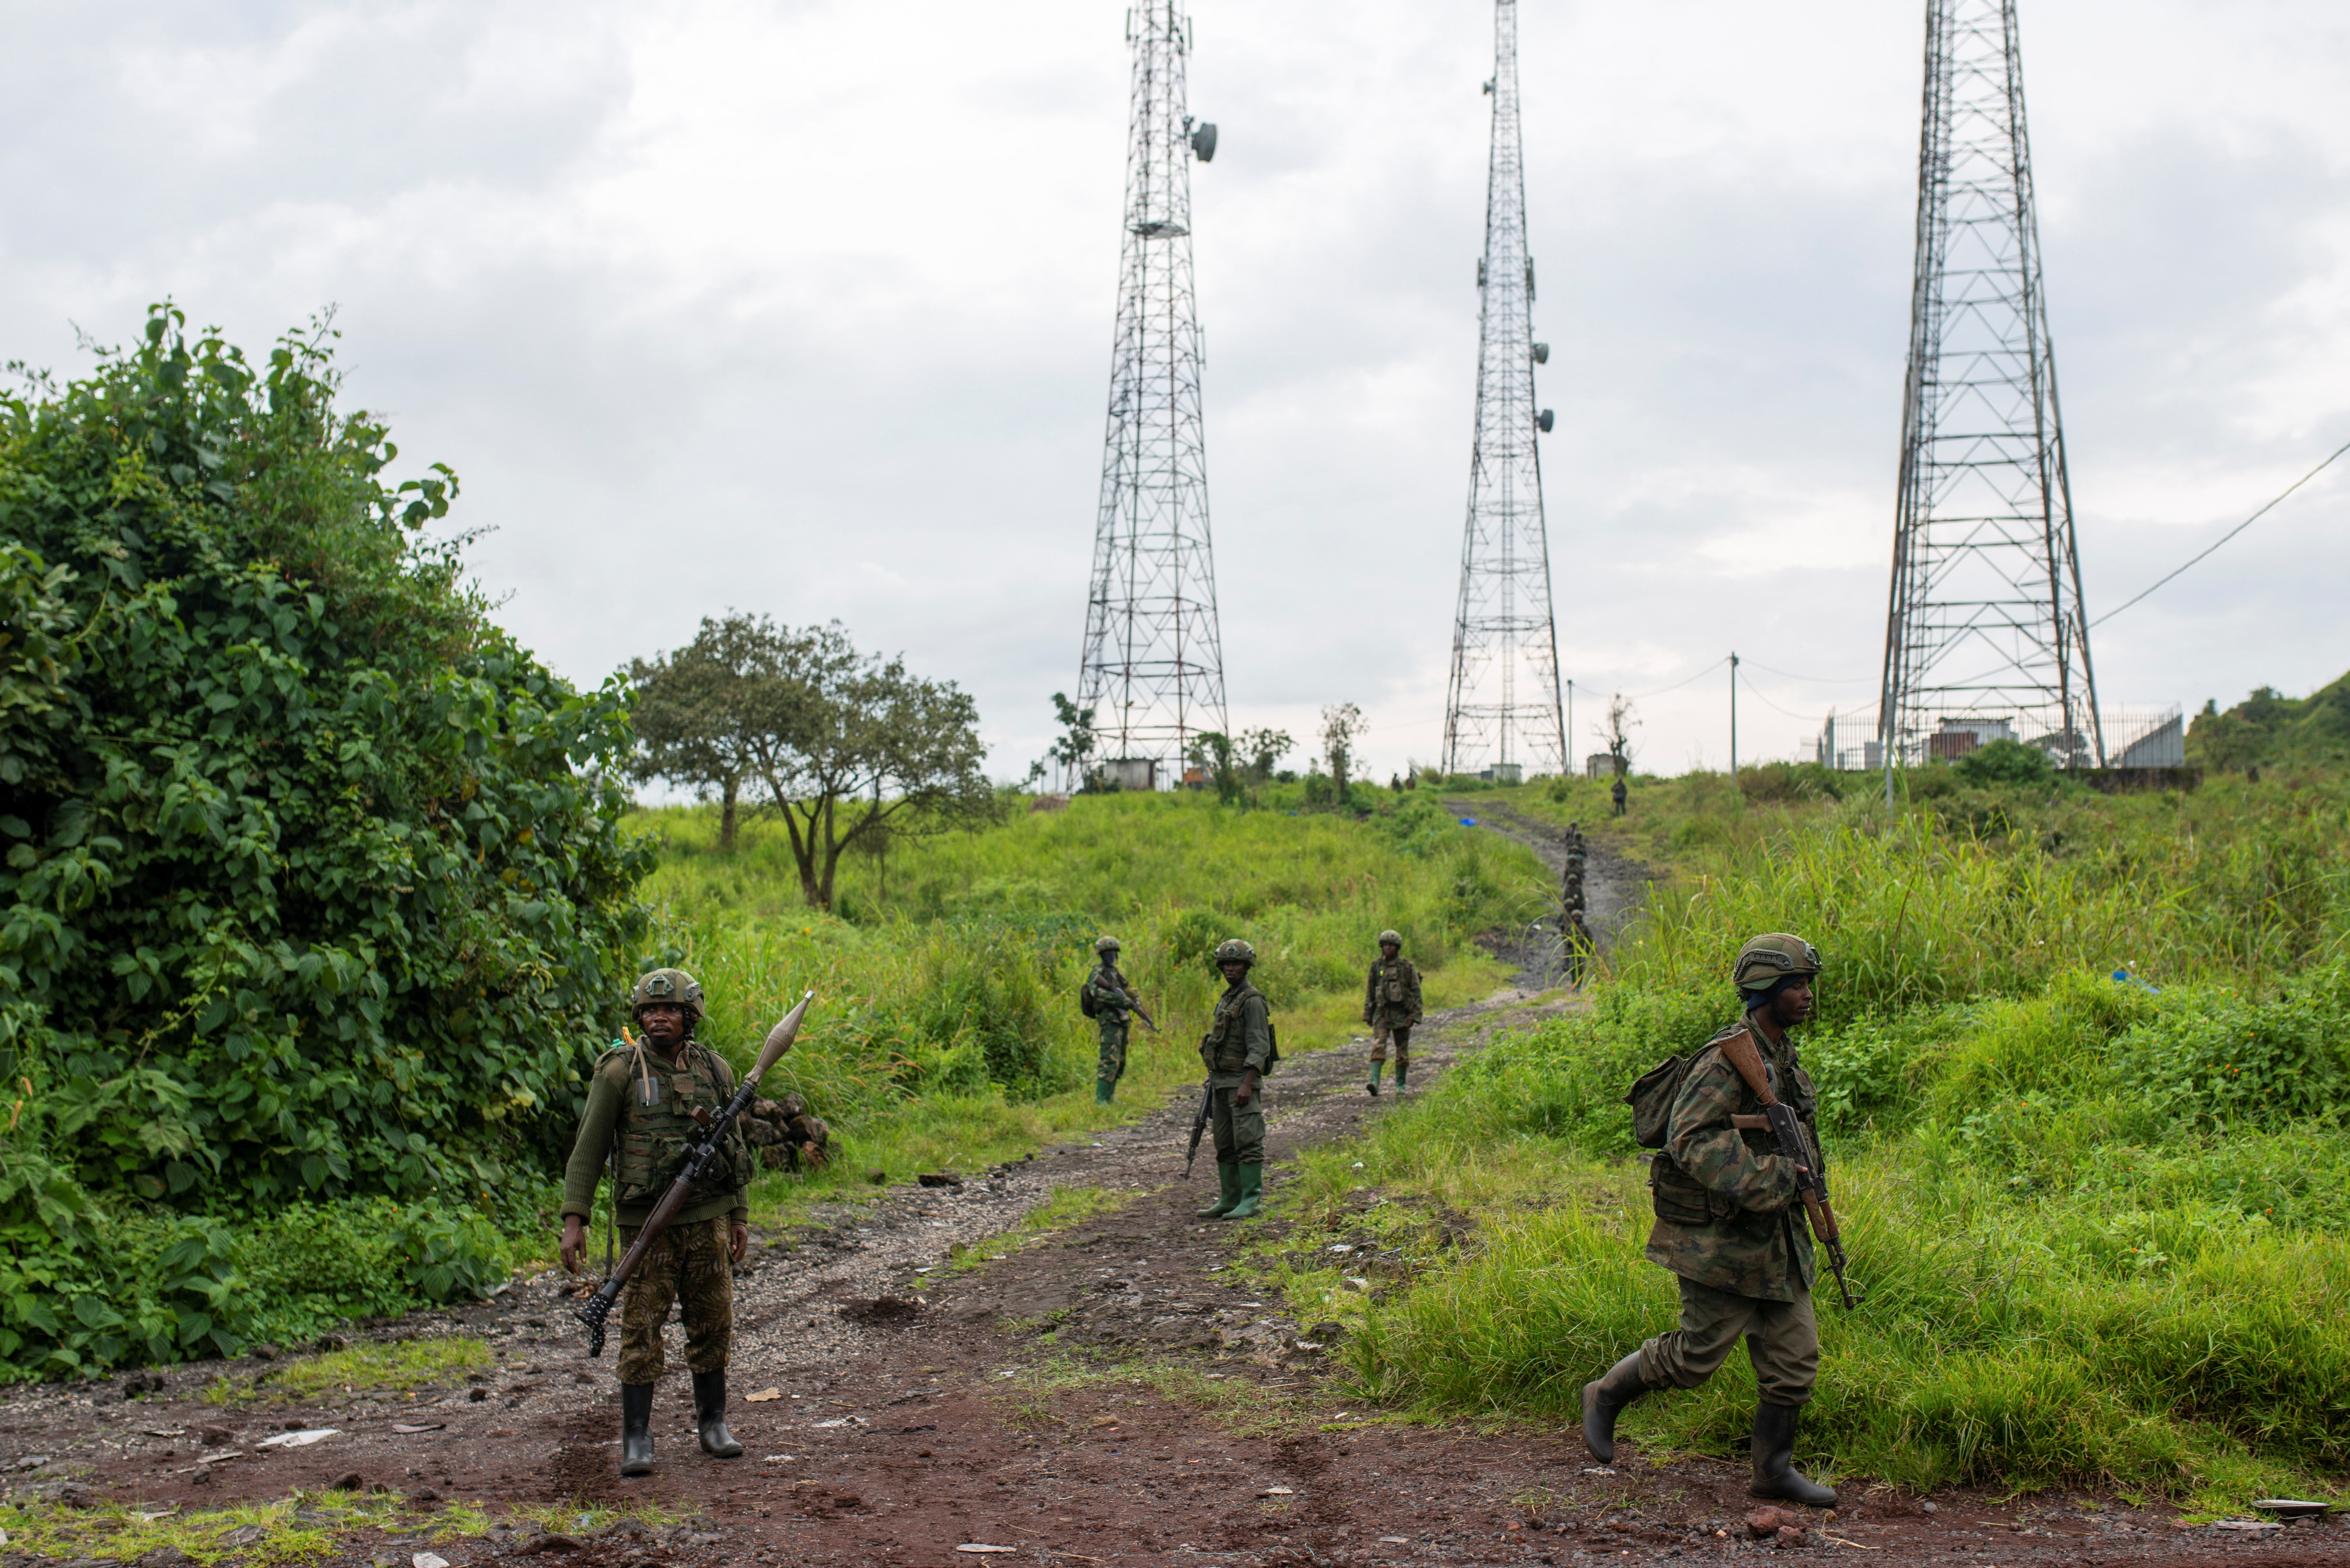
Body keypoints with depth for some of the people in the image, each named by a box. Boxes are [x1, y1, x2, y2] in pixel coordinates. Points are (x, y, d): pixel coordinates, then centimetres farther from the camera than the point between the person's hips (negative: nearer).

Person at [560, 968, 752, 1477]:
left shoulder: (715, 1069, 6)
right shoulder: (620, 1071, -6)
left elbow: (734, 1144, 14)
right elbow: (588, 1148, -4)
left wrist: (740, 1216, 12)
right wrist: (574, 1220, -11)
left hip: (707, 1218, 3)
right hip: (647, 1221, -3)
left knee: (712, 1324, 8)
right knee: (641, 1327, -4)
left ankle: (713, 1424, 22)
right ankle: (636, 1439, 3)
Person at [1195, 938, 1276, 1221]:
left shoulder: (1253, 1001, -11)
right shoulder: (1225, 1000, 18)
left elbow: (1259, 1048, -18)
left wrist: (1247, 1084, -24)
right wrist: (1212, 1082, 20)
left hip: (1242, 1081, -9)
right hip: (1219, 1081, 9)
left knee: (1247, 1142, -10)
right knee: (1224, 1145, 11)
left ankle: (1251, 1201, -10)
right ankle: (1229, 1200, 16)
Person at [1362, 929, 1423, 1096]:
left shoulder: (1406, 967, -2)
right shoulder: (1376, 967, 7)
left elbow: (1416, 992, -3)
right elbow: (1369, 992, 13)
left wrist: (1414, 1016, -10)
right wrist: (1367, 1015, 9)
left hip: (1401, 1014, -1)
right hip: (1381, 1013, 1)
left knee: (1402, 1052, 6)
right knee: (1378, 1047, -14)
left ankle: (1400, 1085, 18)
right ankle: (1374, 1082, -24)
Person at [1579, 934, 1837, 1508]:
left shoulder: (1783, 1057, 12)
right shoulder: (1727, 1060, -18)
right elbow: (1692, 1138, -28)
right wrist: (1758, 1181, -30)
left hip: (1775, 1239, 9)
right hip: (1722, 1239, -9)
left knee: (1794, 1355, 7)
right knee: (1697, 1354, -1)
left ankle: (1773, 1467, 18)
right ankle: (1606, 1397, 20)